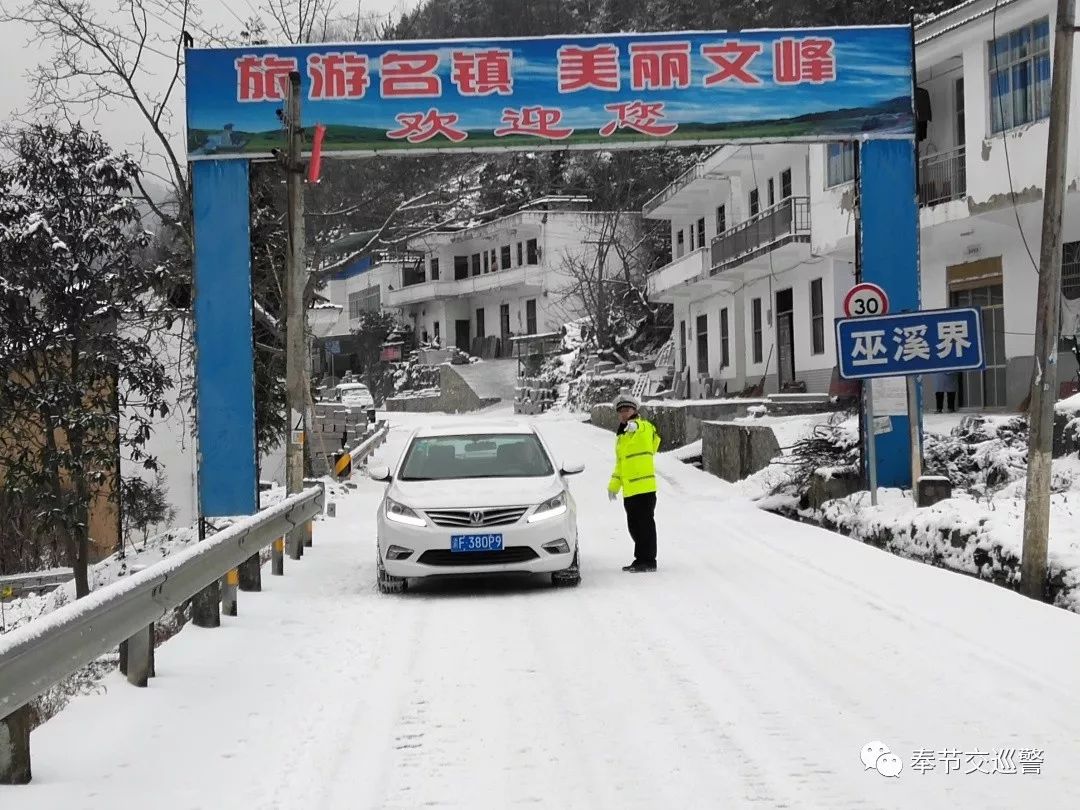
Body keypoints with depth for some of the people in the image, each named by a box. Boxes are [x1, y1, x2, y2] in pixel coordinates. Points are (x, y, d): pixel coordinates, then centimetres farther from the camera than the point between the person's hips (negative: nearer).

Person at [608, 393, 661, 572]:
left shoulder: (643, 427, -3)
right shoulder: (621, 434, 20)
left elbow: (641, 429, -29)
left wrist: (634, 426, -47)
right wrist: (614, 485, 24)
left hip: (644, 487, -9)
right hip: (629, 490, 9)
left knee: (645, 524, -5)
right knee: (634, 525, 14)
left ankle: (648, 561, 0)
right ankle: (641, 559, 24)